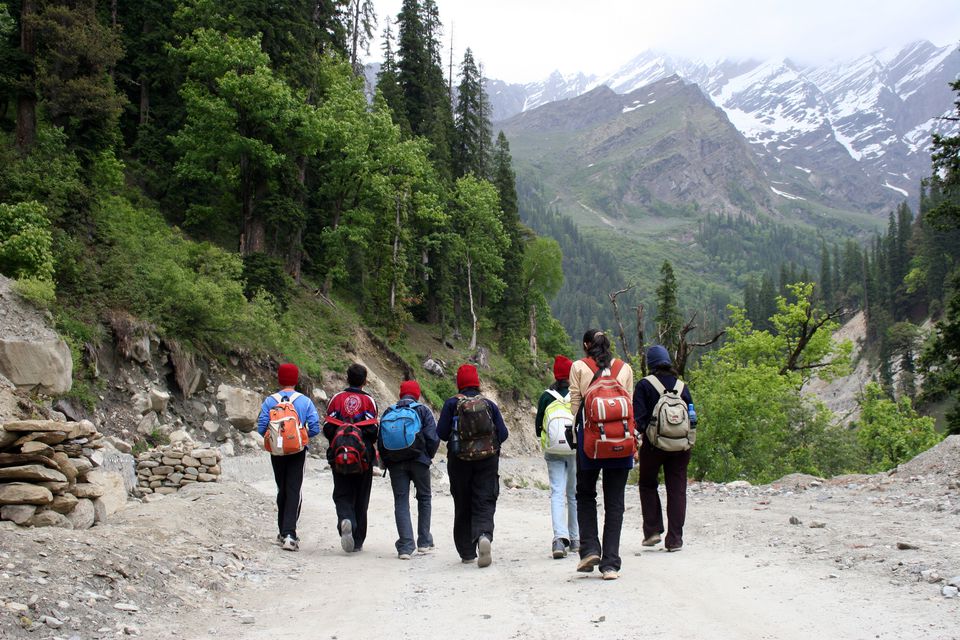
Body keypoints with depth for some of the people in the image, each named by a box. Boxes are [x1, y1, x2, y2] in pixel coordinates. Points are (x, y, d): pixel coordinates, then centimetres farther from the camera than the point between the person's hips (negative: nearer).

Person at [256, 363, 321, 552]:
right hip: (298, 451, -2)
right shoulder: (305, 401, -5)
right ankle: (289, 533, -16)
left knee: (282, 490, 15)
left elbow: (261, 428, -7)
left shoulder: (270, 401, -3)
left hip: (277, 452, 2)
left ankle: (283, 533, 22)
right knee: (294, 491, -3)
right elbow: (315, 428, -9)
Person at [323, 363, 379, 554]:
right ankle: (357, 541, 12)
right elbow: (373, 431, -7)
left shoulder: (336, 399, 2)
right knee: (361, 499, 9)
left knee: (342, 495, 7)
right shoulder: (369, 401, -3)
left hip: (339, 457, 1)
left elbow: (327, 429, 0)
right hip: (363, 458, 0)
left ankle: (345, 519, -24)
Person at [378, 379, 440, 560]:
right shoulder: (422, 410, 2)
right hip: (419, 460, -1)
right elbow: (433, 438, -6)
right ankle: (424, 542, 20)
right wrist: (428, 456, 9)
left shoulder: (388, 413, 10)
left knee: (401, 501, 2)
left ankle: (405, 546, -9)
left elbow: (380, 442, 9)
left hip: (395, 463, 1)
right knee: (424, 498, 16)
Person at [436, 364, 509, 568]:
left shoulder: (452, 404, -3)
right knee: (485, 503, -1)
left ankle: (467, 553, 12)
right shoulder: (489, 404, 2)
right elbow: (503, 434, -1)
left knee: (462, 507, 10)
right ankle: (484, 535, -31)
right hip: (488, 460, 0)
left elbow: (441, 433, -5)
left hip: (460, 461, 0)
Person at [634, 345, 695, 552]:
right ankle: (674, 539, 4)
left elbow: (637, 417, -9)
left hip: (653, 444, -3)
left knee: (648, 485, 16)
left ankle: (652, 531, 9)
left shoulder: (644, 385, -3)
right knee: (677, 489, 6)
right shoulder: (681, 385, 8)